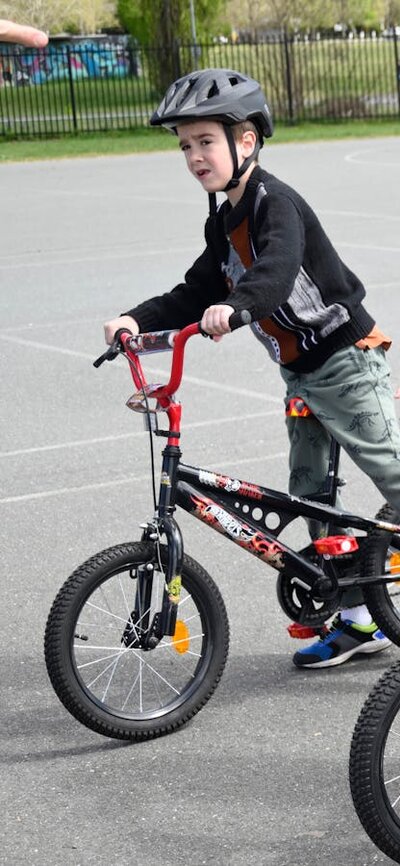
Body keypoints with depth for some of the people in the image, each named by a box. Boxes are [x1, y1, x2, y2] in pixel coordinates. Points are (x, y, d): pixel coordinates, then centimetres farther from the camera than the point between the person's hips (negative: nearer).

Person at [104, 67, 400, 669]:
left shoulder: (276, 202, -17)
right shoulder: (224, 224, 11)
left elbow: (278, 269, -37)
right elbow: (195, 295, 11)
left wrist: (235, 306, -55)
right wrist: (138, 320, -5)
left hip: (346, 360, -10)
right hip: (301, 372, 10)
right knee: (311, 497, 9)